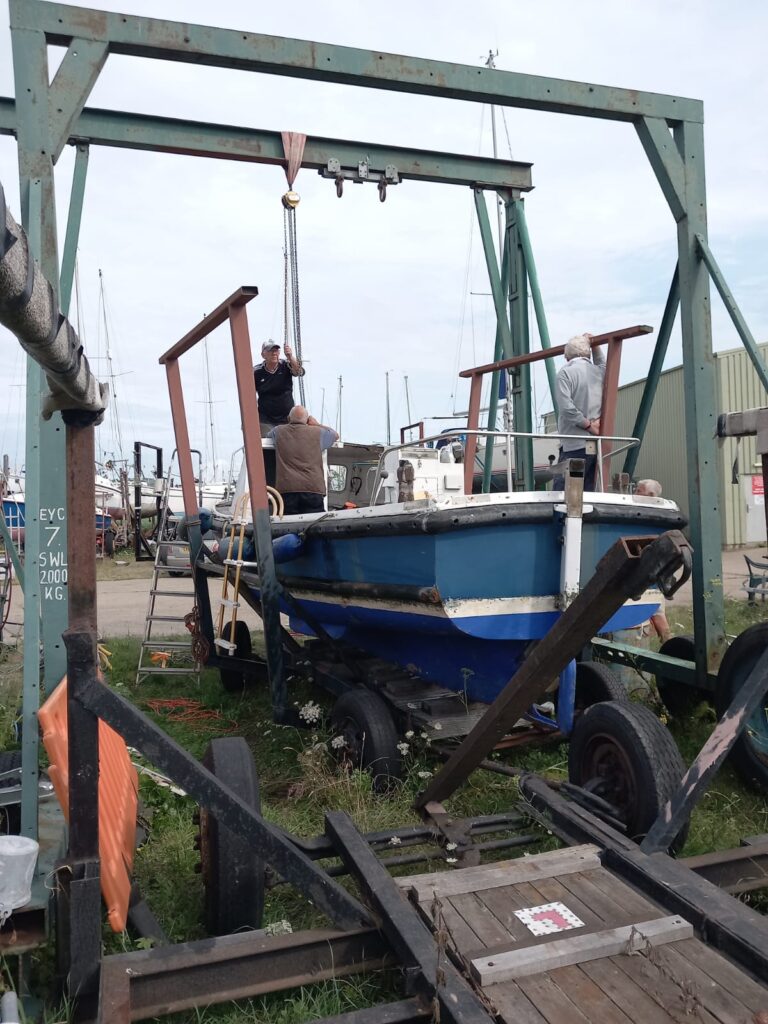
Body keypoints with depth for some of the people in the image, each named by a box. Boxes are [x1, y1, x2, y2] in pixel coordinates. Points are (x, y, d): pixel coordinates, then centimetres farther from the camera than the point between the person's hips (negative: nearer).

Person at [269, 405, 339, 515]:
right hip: (312, 489, -1)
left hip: (286, 490, 1)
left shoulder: (278, 432, 13)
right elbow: (335, 435, 28)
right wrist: (316, 424, 38)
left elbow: (270, 433, 38)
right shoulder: (317, 432, 8)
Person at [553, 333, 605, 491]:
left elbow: (566, 407, -16)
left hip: (575, 444, -6)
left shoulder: (565, 372, -5)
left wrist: (588, 425, -8)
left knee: (561, 491, -7)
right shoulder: (599, 372, 13)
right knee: (587, 492, 7)